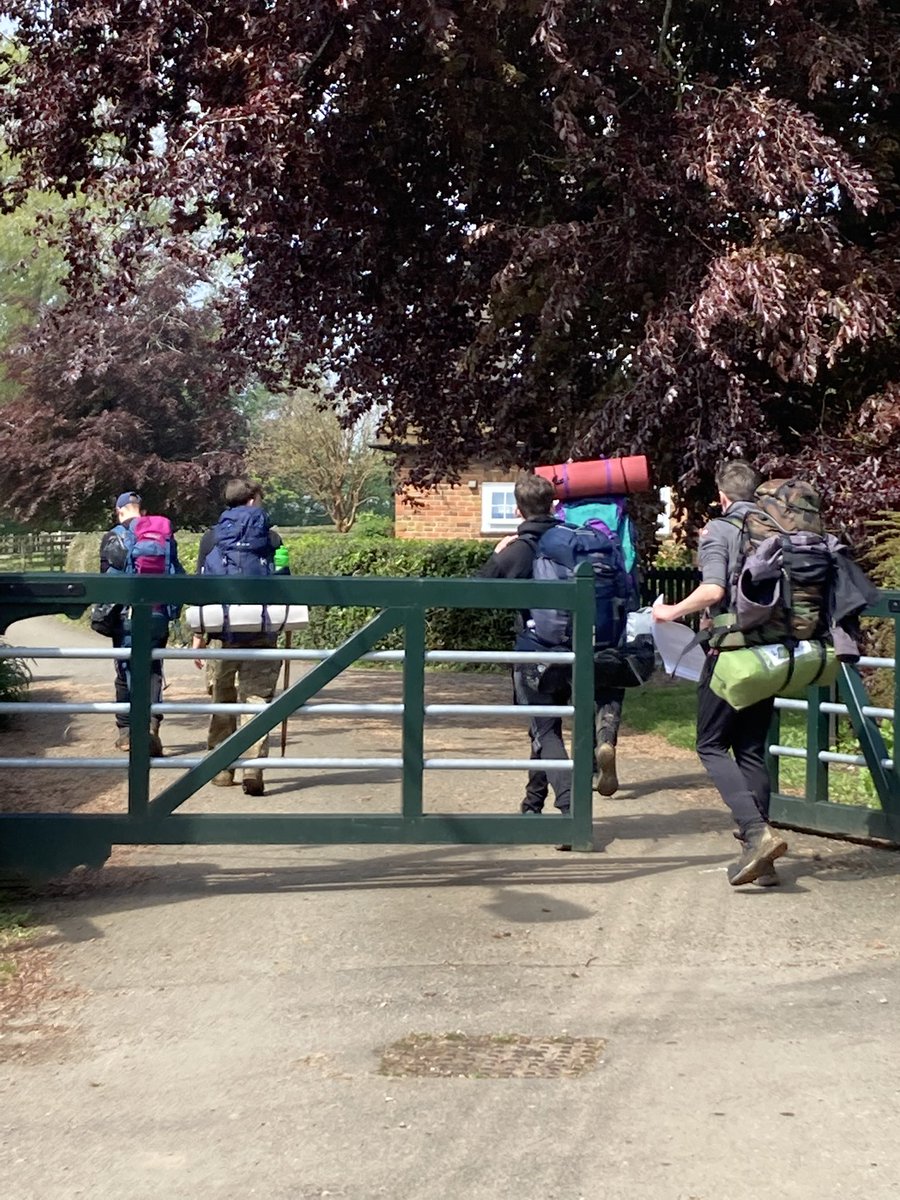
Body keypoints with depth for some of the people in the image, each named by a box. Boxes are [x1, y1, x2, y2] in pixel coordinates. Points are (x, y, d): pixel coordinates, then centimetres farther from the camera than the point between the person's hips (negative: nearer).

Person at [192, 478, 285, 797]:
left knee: (222, 702, 14)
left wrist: (198, 635, 8)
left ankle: (221, 769, 19)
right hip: (261, 633, -1)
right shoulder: (272, 538, 3)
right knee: (256, 699, 0)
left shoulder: (211, 537, 7)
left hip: (222, 631, 1)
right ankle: (253, 770, -11)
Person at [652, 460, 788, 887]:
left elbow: (712, 590, -20)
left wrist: (671, 612, -6)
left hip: (730, 654, -5)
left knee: (712, 746, 4)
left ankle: (756, 831, -14)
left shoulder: (719, 530, -7)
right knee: (752, 750, 13)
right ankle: (760, 854, 12)